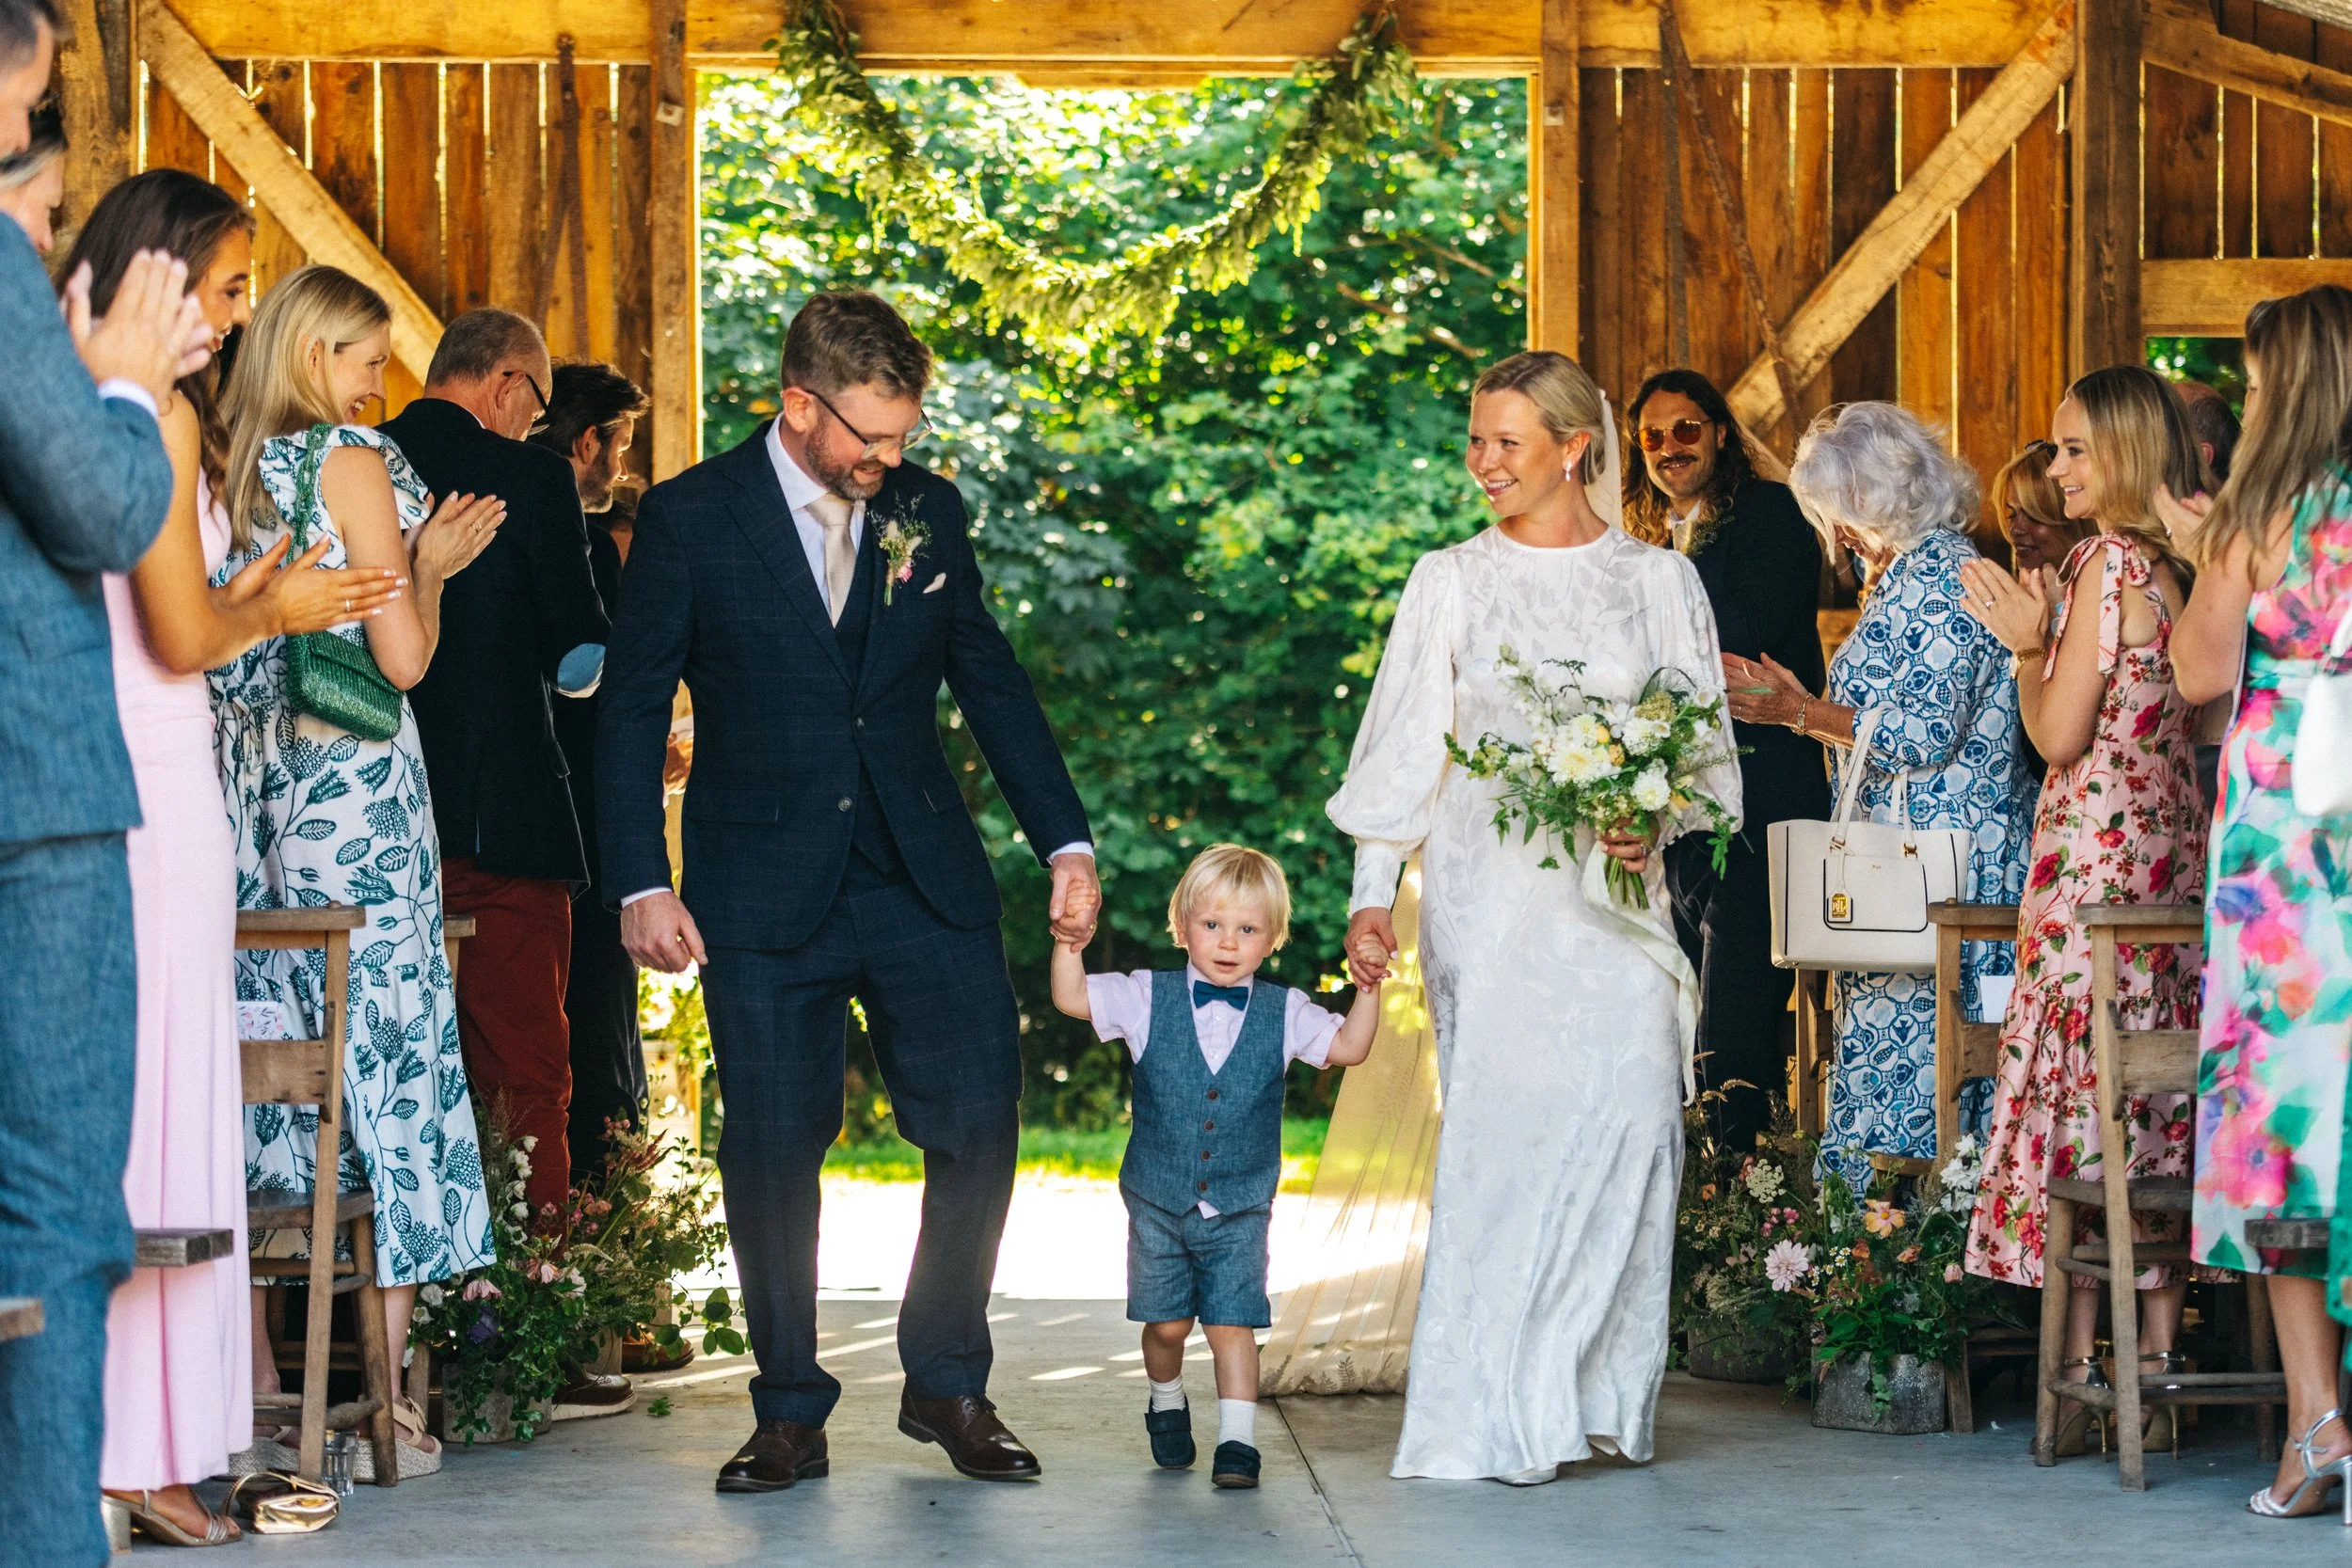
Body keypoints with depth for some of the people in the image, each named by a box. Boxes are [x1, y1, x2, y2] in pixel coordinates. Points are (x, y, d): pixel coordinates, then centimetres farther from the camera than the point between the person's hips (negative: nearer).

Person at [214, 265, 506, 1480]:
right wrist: (430, 566, 7)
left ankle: (255, 1399, 7)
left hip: (246, 783, 6)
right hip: (355, 788, -6)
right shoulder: (354, 464, -7)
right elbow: (404, 658, -10)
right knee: (385, 1058, -3)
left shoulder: (230, 474, 11)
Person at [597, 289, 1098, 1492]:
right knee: (772, 1149, 1)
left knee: (980, 1122, -2)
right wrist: (641, 884, -8)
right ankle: (790, 1414, 14)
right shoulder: (690, 519, -4)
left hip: (927, 883, 3)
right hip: (765, 889, -3)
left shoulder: (927, 511, 6)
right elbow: (632, 711, -1)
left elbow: (990, 681, 13)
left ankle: (947, 1385, 15)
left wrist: (1067, 841, 9)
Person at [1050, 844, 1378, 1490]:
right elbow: (1072, 998, -7)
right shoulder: (1149, 1000, -4)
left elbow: (1348, 1047, -2)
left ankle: (1237, 1438, -3)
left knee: (1232, 1322, -7)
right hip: (1158, 1201, 0)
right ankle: (1167, 1404, 36)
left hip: (1239, 1212, 0)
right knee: (1166, 1322, 8)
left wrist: (1369, 986, -15)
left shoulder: (1283, 1014, -2)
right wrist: (1069, 939, -22)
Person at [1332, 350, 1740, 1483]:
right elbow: (1404, 750, 8)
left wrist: (1657, 825, -12)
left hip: (1616, 893, 1)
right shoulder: (1450, 583, 9)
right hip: (1488, 892, -1)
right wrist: (1371, 894, 0)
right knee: (1502, 1124, -8)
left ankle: (1602, 1390, 2)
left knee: (1627, 1114, -10)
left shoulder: (1658, 581, 9)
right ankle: (1497, 1411, -5)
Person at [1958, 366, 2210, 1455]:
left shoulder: (2106, 566, -12)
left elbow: (2059, 737, -13)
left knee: (2078, 1091, -4)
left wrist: (2027, 644, 1)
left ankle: (2079, 1376, -4)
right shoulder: (2184, 566, 10)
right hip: (2180, 846, 8)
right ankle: (2159, 1367, 10)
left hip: (2096, 852, -8)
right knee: (2162, 1093, 8)